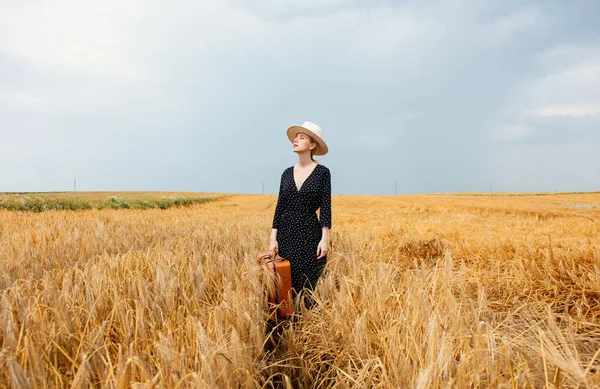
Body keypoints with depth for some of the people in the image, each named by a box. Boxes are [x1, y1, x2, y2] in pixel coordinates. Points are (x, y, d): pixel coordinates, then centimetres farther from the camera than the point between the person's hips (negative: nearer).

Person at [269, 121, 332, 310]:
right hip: (287, 233, 4)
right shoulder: (287, 173, 8)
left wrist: (324, 239, -13)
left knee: (306, 284, 2)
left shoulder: (322, 172, -4)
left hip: (310, 233, -4)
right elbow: (280, 206, 7)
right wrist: (273, 238, 3)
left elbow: (325, 207, -7)